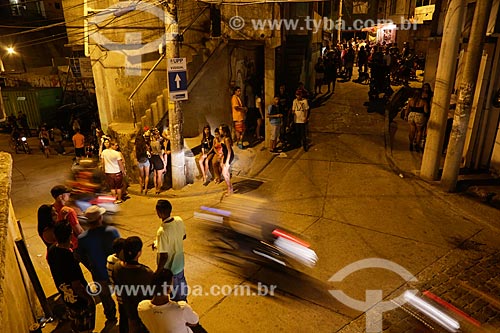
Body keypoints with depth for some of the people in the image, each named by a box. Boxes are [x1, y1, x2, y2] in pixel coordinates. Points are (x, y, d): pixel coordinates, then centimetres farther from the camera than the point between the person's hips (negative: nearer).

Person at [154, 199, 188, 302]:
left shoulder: (162, 232, -34)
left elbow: (164, 256, -28)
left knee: (172, 294, 17)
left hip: (168, 268, -7)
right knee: (181, 285, 30)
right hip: (179, 264, 7)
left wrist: (158, 272, -13)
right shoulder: (179, 220, -14)